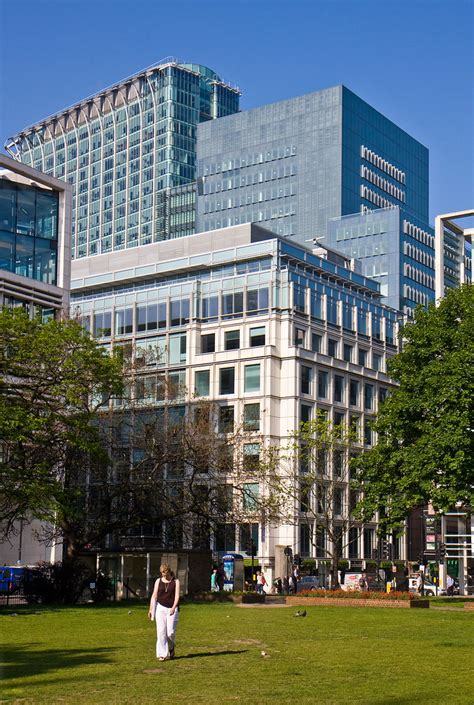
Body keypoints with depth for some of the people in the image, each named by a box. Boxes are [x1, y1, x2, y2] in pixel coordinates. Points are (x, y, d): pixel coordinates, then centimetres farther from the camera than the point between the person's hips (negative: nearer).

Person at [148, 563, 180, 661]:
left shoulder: (175, 581, 4)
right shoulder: (158, 581, 8)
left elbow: (177, 596, -5)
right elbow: (154, 596, 7)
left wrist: (173, 608, -18)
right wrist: (151, 609, 0)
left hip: (172, 609, -1)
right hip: (160, 608, 1)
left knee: (171, 632, -6)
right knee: (161, 632, -5)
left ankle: (171, 648, 24)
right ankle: (162, 654, 0)